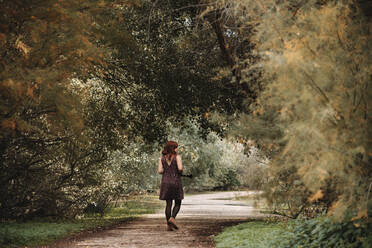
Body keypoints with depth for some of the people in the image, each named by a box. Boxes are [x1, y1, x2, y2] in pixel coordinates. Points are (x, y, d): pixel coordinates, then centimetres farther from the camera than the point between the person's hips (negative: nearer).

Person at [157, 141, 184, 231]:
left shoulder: (162, 158, 5)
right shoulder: (177, 157, -7)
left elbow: (159, 171, -2)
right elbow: (180, 168, -19)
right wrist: (180, 172, 2)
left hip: (165, 183, 4)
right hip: (176, 182, -4)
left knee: (168, 204, 7)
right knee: (178, 203, 9)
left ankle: (169, 225, 4)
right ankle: (172, 218, -14)